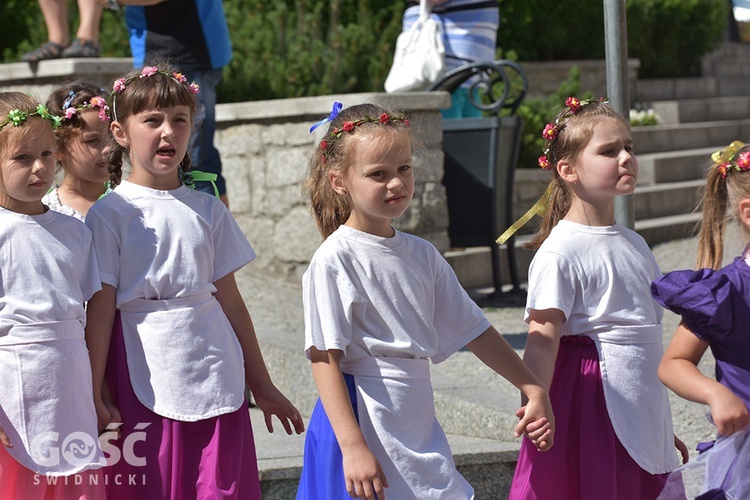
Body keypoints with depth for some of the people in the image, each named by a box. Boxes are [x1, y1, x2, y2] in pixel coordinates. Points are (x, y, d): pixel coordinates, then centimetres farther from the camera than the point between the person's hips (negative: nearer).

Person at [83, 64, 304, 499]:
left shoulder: (208, 210, 9)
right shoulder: (110, 214, -2)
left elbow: (230, 300, 12)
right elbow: (100, 308, -4)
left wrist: (262, 386, 14)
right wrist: (93, 395, -8)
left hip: (216, 382, 3)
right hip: (144, 387, -3)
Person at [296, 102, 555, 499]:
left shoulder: (422, 255, 9)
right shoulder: (334, 260, -10)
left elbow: (473, 330, 15)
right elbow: (324, 358, -15)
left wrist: (533, 389, 15)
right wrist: (353, 447, -22)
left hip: (419, 427, 6)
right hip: (363, 423, -6)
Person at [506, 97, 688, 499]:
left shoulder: (635, 245, 14)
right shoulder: (560, 251, -11)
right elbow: (542, 339, -18)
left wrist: (664, 427, 24)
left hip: (644, 419, 8)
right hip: (594, 408, -7)